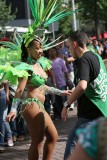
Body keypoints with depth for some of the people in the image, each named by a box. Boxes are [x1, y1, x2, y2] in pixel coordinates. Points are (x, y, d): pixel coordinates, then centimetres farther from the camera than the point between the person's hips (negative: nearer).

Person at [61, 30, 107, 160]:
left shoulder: (84, 60, -15)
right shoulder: (96, 57, 14)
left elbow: (82, 86, -30)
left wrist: (67, 105, -23)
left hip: (90, 114, -10)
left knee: (72, 147, -13)